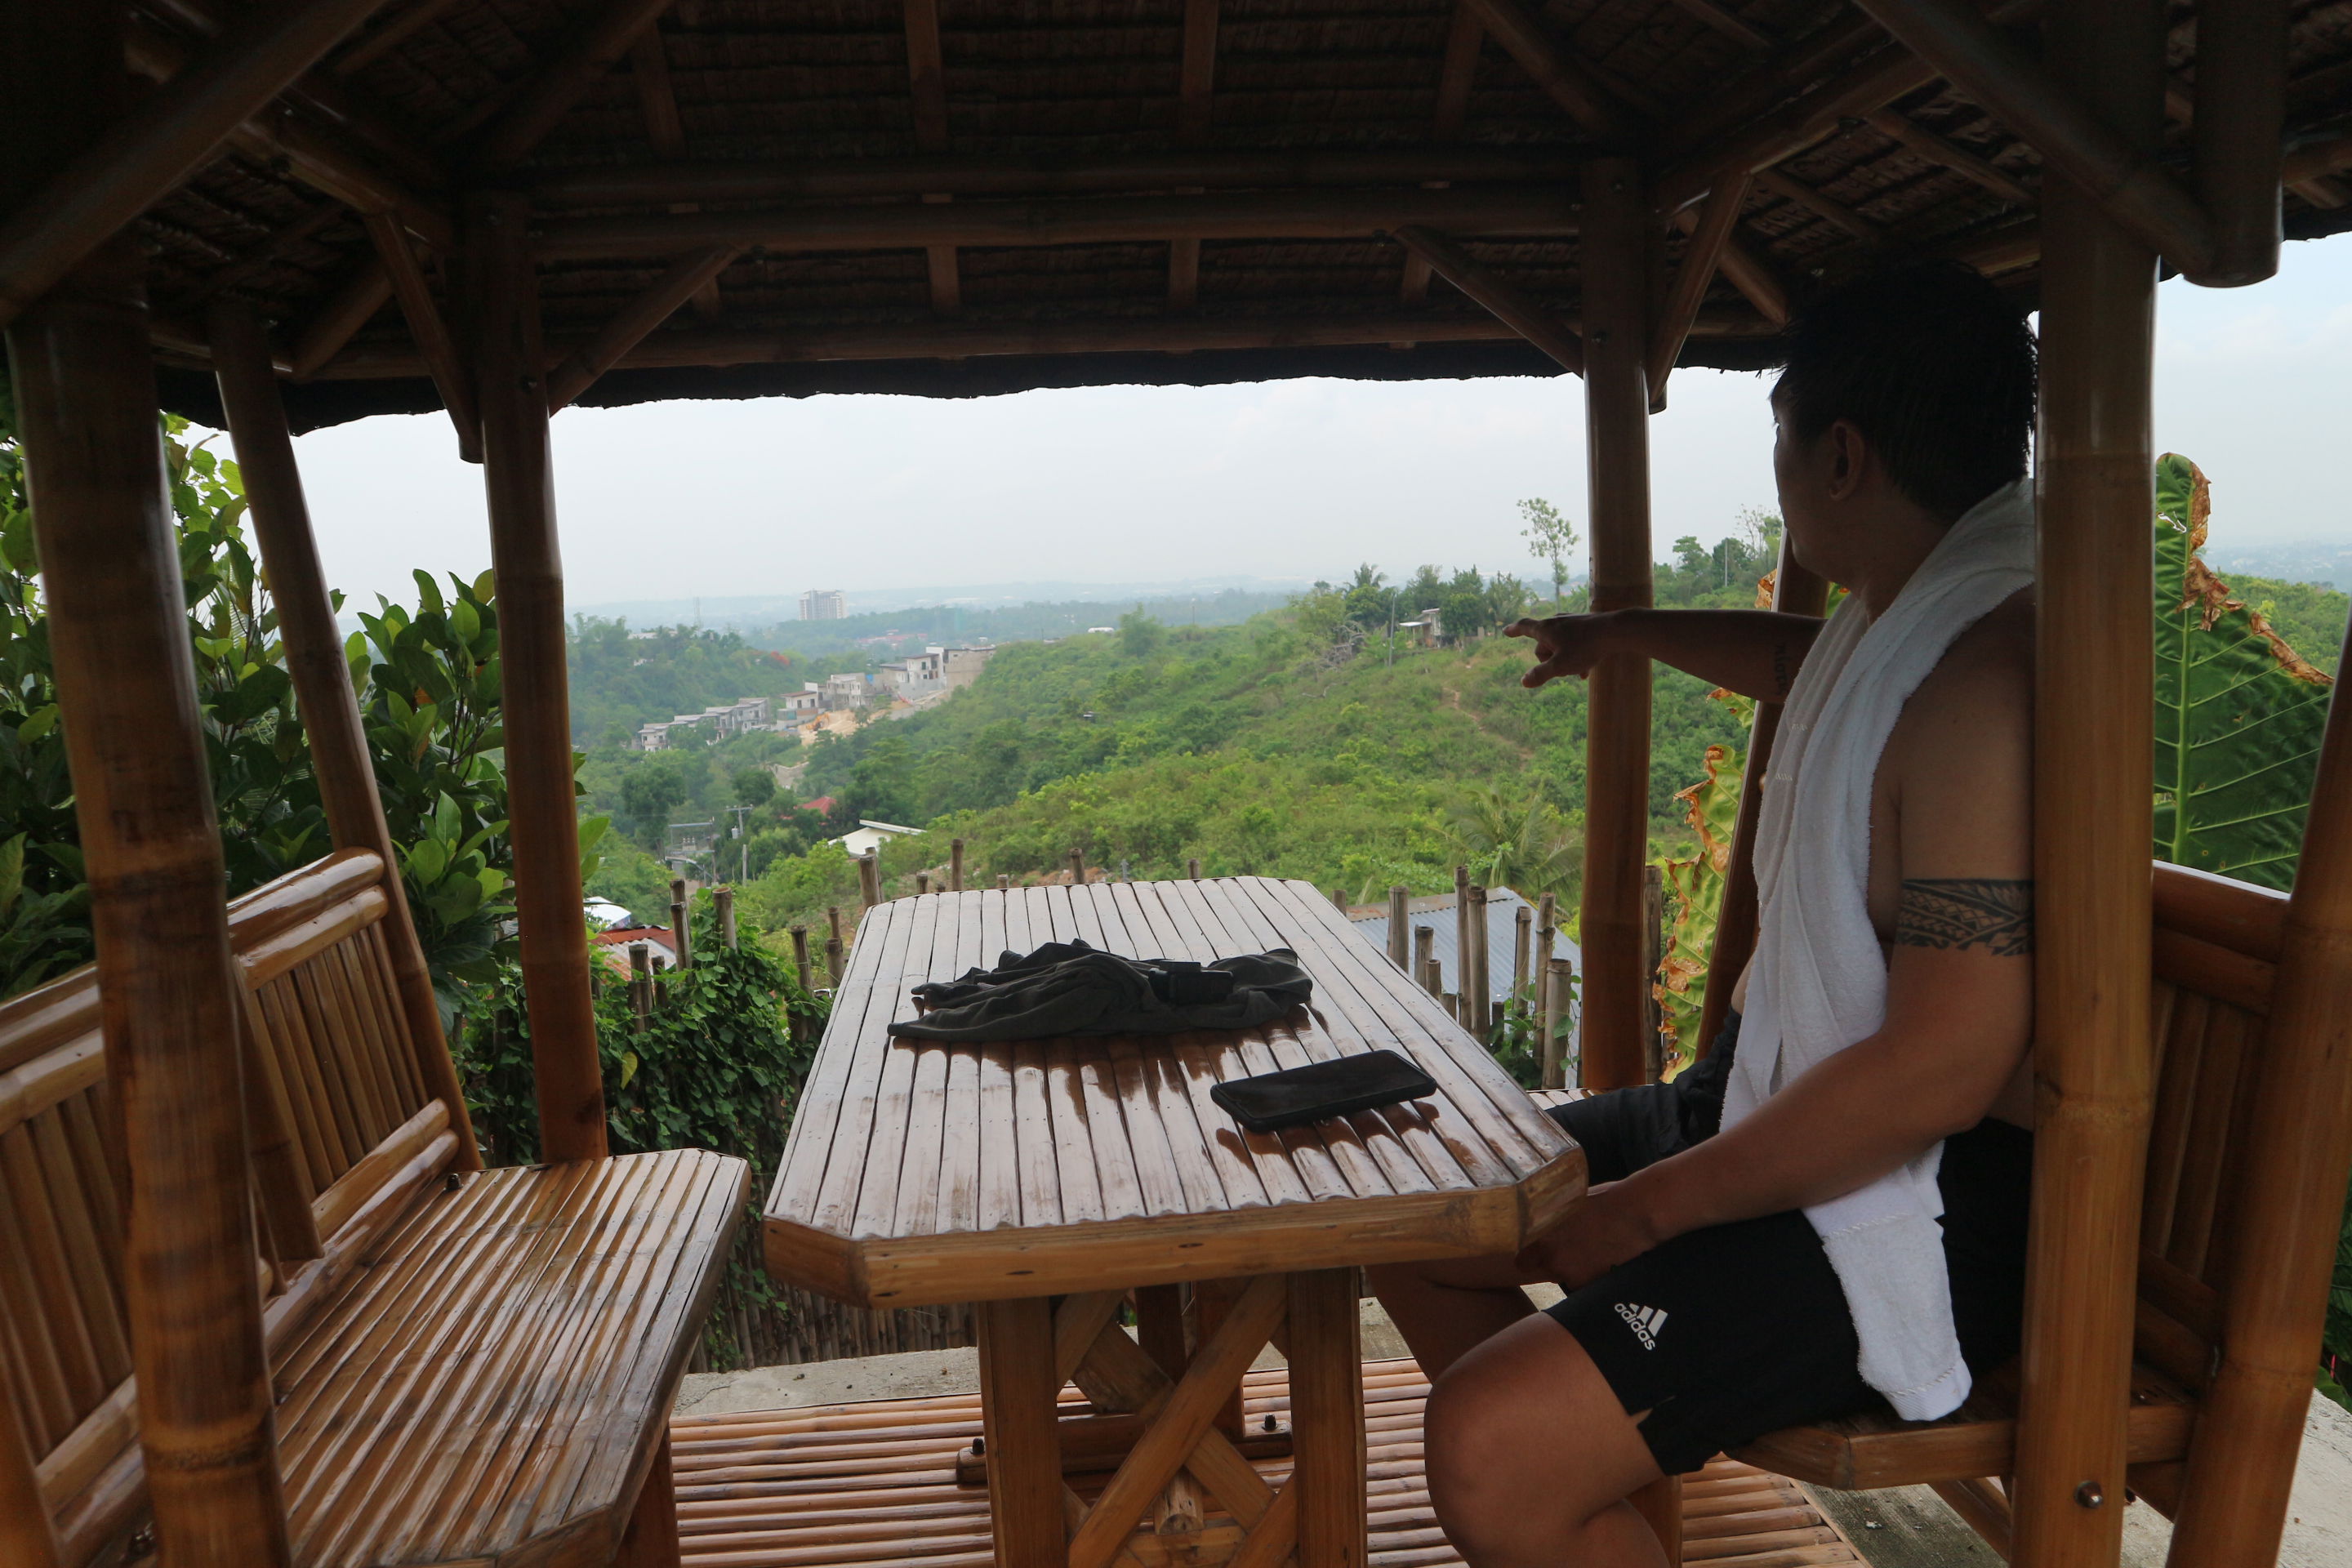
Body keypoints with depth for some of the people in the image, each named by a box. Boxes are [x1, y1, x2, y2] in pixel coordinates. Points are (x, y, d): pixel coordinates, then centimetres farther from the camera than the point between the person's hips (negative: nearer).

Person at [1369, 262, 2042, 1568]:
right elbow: (1798, 660, 35)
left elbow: (1942, 1069, -28)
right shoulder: (1892, 609, 8)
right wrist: (1625, 633, 47)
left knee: (1488, 1449, -26)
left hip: (1919, 1208, -10)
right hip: (1771, 1099, 10)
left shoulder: (1991, 666, -24)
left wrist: (1647, 1210, -19)